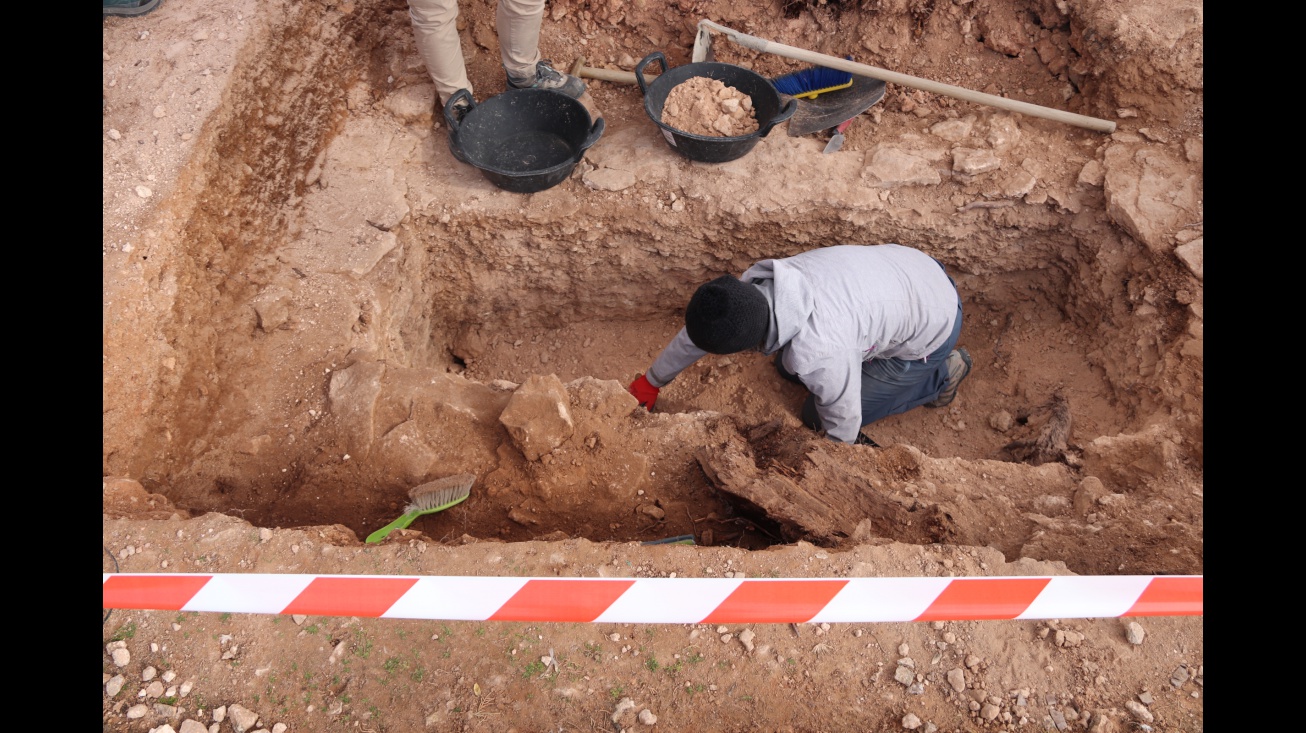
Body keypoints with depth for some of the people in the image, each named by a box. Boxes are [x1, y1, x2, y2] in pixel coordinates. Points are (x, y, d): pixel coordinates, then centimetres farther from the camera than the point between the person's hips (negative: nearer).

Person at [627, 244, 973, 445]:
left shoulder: (818, 356, -42)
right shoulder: (756, 281, -20)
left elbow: (842, 425, -23)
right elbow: (696, 331, -3)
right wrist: (652, 381, 12)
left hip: (932, 325, -6)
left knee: (817, 415, 3)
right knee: (788, 367, 15)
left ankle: (943, 372, 13)